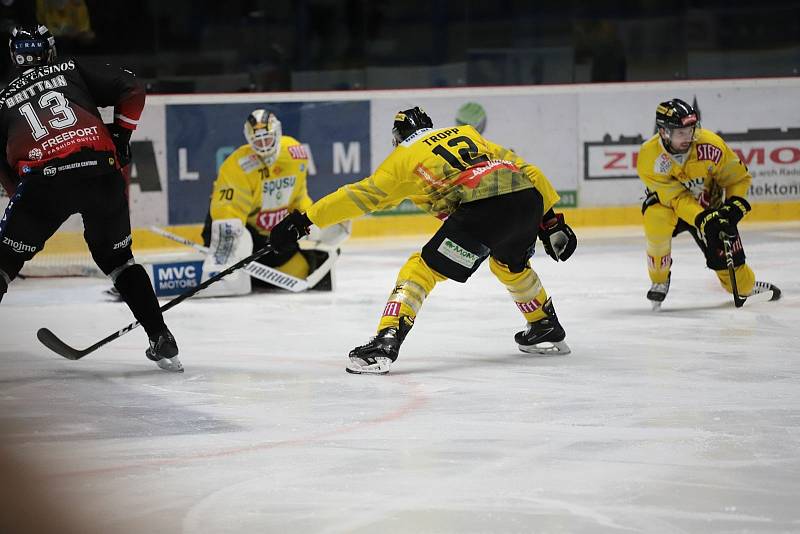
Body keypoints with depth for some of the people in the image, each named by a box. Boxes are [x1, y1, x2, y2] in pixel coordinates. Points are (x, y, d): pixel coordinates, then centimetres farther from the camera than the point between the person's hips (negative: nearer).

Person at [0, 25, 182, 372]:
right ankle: (161, 341, 15)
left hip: (44, 179, -2)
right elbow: (131, 89, 12)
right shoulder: (73, 71, 22)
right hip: (101, 170, 2)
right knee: (117, 257, 21)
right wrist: (120, 137, 22)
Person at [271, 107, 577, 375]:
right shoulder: (467, 134, 32)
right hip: (529, 196, 6)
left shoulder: (403, 157, 19)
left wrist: (304, 219, 21)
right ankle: (547, 330, 47)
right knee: (510, 263, 35)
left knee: (423, 268, 2)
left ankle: (387, 341, -14)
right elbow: (526, 169, 27)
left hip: (483, 207, -6)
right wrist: (550, 220, 29)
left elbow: (360, 196, 16)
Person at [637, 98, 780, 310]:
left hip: (708, 205, 2)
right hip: (665, 201, -2)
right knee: (657, 220, -36)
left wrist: (734, 206, -28)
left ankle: (749, 287, 33)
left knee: (728, 260, -5)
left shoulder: (711, 145, -27)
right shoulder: (649, 157, -29)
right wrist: (703, 220, -43)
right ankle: (659, 282, -12)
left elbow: (739, 177, -12)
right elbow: (677, 197, -30)